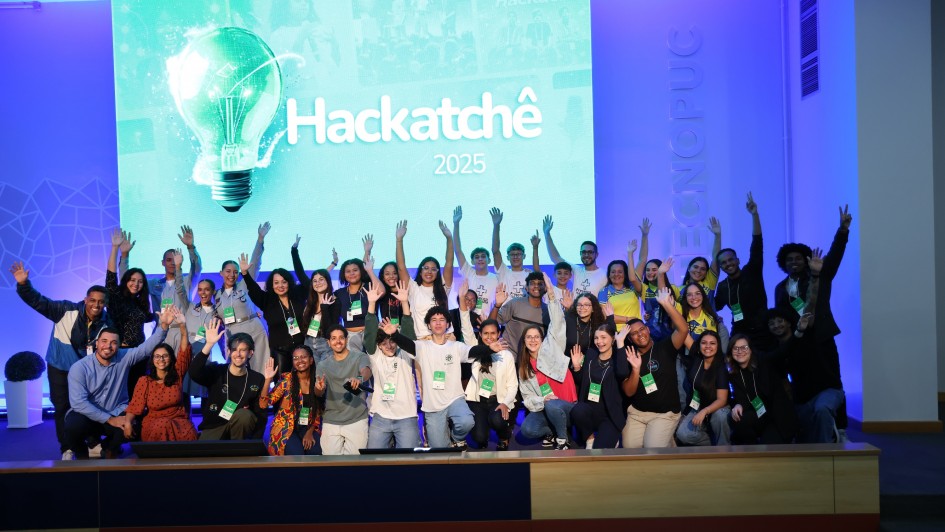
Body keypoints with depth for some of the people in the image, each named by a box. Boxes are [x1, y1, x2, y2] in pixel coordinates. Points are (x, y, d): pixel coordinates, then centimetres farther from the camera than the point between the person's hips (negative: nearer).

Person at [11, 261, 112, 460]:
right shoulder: (67, 310, -21)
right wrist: (23, 284, -43)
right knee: (62, 407, 4)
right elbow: (38, 301, -26)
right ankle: (67, 448, 16)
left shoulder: (106, 323, -13)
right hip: (59, 367, -1)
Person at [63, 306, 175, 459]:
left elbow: (147, 347, -14)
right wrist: (109, 420, -24)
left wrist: (163, 325, -33)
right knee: (72, 427, -35)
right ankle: (81, 454, 3)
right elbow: (78, 402, -20)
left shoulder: (124, 358, -3)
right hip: (86, 415, -2)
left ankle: (110, 448, 10)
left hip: (116, 414, 2)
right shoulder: (79, 368, -12)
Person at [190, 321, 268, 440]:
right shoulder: (216, 371, -8)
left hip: (240, 429, 1)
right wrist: (209, 344, -37)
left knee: (244, 415, -32)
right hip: (213, 428, -1)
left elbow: (261, 414, -6)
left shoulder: (258, 380, -6)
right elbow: (194, 373, -29)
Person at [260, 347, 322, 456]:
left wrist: (310, 432, -7)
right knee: (296, 454, -28)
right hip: (286, 428, -2)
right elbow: (263, 404, -13)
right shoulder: (286, 380, -7)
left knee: (315, 452, -25)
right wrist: (268, 379, -23)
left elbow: (319, 411, 7)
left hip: (309, 427, 2)